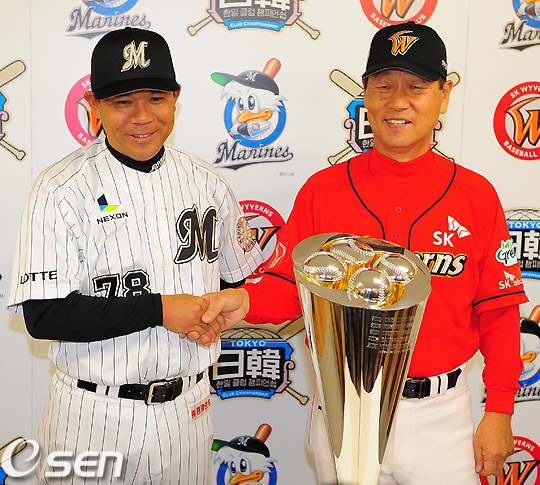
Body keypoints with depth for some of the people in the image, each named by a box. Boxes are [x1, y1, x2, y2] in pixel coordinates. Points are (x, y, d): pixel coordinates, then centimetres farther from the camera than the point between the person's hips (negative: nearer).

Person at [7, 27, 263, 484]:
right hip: (94, 416, -3)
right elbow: (44, 316, -18)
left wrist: (221, 312, -8)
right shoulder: (61, 190, -12)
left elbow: (242, 278, 12)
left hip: (186, 411, 4)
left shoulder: (206, 183, 1)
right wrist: (159, 310, -19)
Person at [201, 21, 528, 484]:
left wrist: (500, 411, -1)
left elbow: (498, 311, 0)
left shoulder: (476, 195, -4)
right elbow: (289, 287, 0)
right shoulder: (323, 189, -4)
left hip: (441, 413, 0)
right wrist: (246, 298, -20)